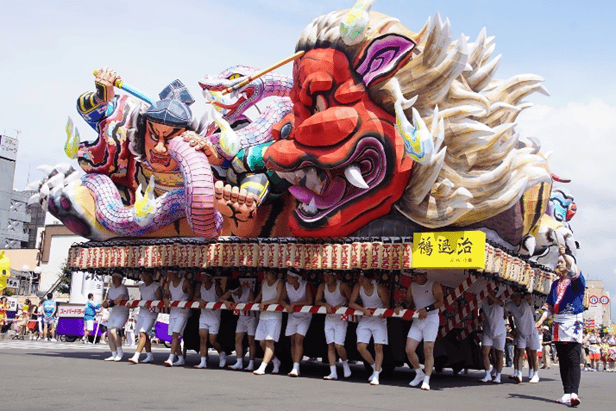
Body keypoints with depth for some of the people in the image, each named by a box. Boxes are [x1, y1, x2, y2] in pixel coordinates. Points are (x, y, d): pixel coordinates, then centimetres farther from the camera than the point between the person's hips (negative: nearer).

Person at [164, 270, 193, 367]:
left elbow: (191, 296, -4)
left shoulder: (185, 282, -9)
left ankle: (171, 359, -20)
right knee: (174, 336, 6)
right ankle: (180, 359, 15)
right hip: (173, 311, 7)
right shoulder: (169, 283, 9)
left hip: (183, 312, -7)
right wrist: (166, 299, -10)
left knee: (175, 334, -17)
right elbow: (167, 294, 13)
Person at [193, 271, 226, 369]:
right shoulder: (201, 287, 8)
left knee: (213, 341, -3)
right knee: (202, 339, -5)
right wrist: (200, 300, -19)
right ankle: (203, 362, -1)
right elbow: (195, 297, 2)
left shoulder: (216, 287, -6)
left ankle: (222, 353, 27)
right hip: (204, 316, 4)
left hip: (214, 317, -4)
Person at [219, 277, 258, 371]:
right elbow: (220, 298, -1)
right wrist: (226, 302, -22)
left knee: (251, 341, -3)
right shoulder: (231, 292, -4)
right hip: (241, 317, 5)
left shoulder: (249, 291, -20)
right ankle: (239, 363, 1)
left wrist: (241, 304, -37)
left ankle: (251, 364, 3)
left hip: (251, 317, -5)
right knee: (238, 339, -2)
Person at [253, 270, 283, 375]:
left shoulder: (279, 283, -7)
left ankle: (262, 367, -18)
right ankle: (276, 362, 25)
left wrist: (264, 303, -16)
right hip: (263, 316, 7)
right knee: (262, 342, 6)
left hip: (274, 316, -7)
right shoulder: (264, 282, 14)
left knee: (269, 341, -14)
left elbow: (278, 300, -15)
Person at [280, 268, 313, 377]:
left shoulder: (305, 285, -19)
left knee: (298, 340, -16)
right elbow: (282, 299, -8)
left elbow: (309, 301, -25)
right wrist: (287, 306, -28)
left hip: (304, 316, -4)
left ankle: (296, 367, -18)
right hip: (292, 315, 4)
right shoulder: (286, 285, -7)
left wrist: (294, 304, -26)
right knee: (293, 341, 4)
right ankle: (295, 368, 12)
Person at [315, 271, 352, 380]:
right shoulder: (322, 286, 4)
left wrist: (341, 305, -21)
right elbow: (317, 301, 1)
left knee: (338, 345, -14)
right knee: (330, 346, -1)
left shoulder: (342, 286, -8)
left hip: (341, 318, -4)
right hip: (329, 318, 4)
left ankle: (345, 363, 15)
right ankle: (333, 373, 1)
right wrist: (326, 304, -18)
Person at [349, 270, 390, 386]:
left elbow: (386, 304, -4)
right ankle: (375, 367, 17)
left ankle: (376, 375, -5)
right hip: (365, 319, 3)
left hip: (379, 319, -3)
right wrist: (364, 310, -20)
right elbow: (351, 303, -5)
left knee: (378, 347, -11)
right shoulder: (358, 287, -6)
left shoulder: (379, 288, -14)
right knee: (361, 347, -6)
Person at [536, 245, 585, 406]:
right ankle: (567, 394, 7)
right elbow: (550, 306, 21)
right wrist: (542, 319, 9)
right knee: (563, 361, 5)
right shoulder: (555, 284, 20)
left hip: (573, 323, -7)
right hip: (558, 324, 7)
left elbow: (574, 270, -23)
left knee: (573, 360, -13)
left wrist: (565, 255, -37)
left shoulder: (576, 281, 1)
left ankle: (574, 393, -20)